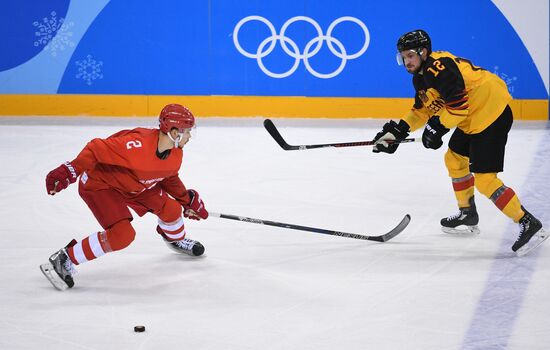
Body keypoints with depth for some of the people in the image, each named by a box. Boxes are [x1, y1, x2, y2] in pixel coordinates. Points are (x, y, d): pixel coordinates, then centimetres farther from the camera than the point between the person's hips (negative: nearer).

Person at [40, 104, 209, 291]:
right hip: (100, 184, -8)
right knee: (122, 234, -23)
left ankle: (176, 240, 41)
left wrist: (188, 200, 13)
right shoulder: (138, 144, -37)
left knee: (171, 208, 4)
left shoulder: (175, 155, -9)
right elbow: (97, 149, -35)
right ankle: (62, 261, -14)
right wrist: (70, 172, -41)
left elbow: (168, 177, 14)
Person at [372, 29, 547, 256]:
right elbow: (422, 110, 19)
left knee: (484, 178, -15)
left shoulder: (439, 67, -22)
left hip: (491, 113, -11)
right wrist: (400, 130, 7)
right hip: (471, 118, 11)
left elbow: (459, 104, -26)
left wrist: (437, 127, -20)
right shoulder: (421, 76, 13)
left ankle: (529, 225, -14)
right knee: (454, 159, 25)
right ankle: (468, 215, 41)